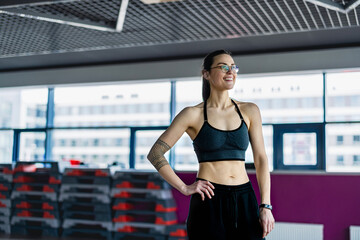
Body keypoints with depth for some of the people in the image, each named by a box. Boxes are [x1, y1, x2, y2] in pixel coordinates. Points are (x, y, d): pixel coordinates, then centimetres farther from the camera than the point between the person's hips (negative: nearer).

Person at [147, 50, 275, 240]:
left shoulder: (249, 111, 7)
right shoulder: (193, 114, -1)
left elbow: (260, 159, 6)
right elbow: (155, 154, 0)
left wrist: (265, 206, -1)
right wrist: (184, 188, -7)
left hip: (245, 202, 3)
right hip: (209, 202, -2)